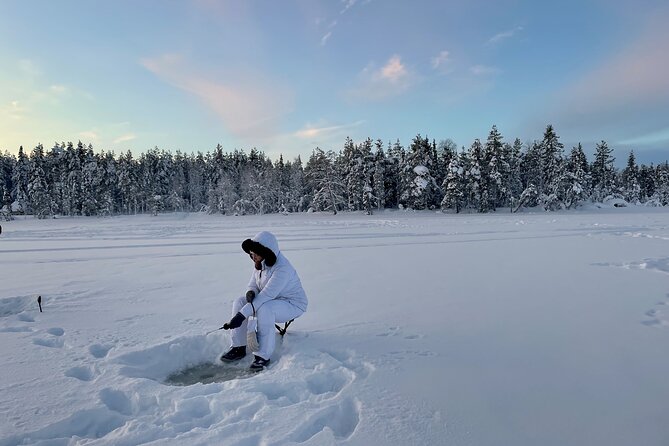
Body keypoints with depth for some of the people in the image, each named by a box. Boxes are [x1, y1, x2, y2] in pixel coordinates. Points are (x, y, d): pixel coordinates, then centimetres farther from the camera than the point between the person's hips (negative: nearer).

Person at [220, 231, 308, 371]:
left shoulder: (282, 268, -29)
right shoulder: (260, 263, -1)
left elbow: (266, 295, -34)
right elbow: (253, 285, 5)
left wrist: (242, 315, -36)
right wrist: (250, 293, -22)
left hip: (293, 304, -9)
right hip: (271, 300, 9)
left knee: (263, 309, -36)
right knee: (239, 302, -9)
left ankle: (263, 356, -24)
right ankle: (239, 348, -2)